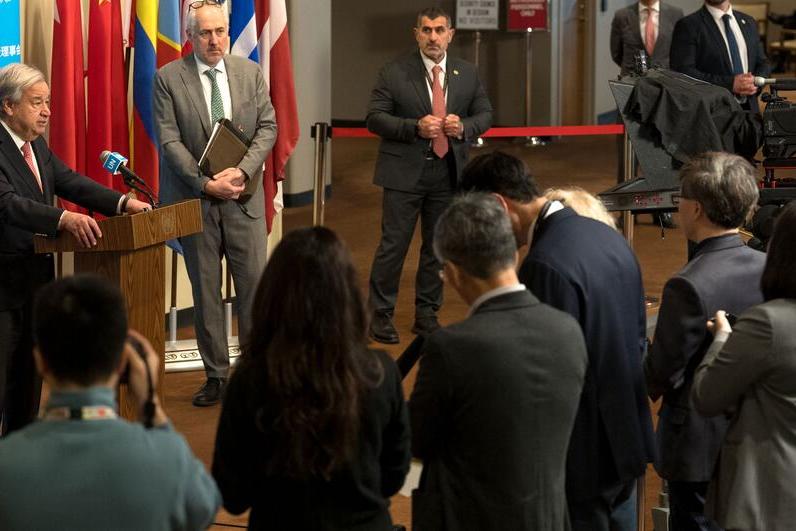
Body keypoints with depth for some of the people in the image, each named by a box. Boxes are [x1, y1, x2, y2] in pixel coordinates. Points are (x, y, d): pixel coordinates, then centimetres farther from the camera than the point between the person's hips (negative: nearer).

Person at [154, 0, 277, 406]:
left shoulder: (250, 72, 5)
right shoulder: (168, 79, -3)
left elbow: (267, 128, 3)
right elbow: (169, 141, -7)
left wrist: (242, 170, -13)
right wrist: (206, 183, -16)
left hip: (243, 196, 2)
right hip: (195, 199, -2)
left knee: (255, 284, 0)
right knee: (205, 291, 5)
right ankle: (216, 376, 12)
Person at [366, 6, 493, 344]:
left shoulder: (467, 74, 6)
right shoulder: (394, 73, -5)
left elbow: (485, 114, 12)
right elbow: (374, 118, -7)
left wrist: (464, 127, -10)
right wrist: (415, 127, -20)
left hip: (448, 173, 4)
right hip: (405, 173, -4)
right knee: (393, 245, -2)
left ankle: (427, 314, 23)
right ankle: (380, 315, 8)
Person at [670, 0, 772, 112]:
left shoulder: (748, 22, 13)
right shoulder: (688, 25, -5)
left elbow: (763, 64, 18)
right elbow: (683, 72, -13)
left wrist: (755, 82, -5)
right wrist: (729, 83, -20)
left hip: (749, 107, 5)